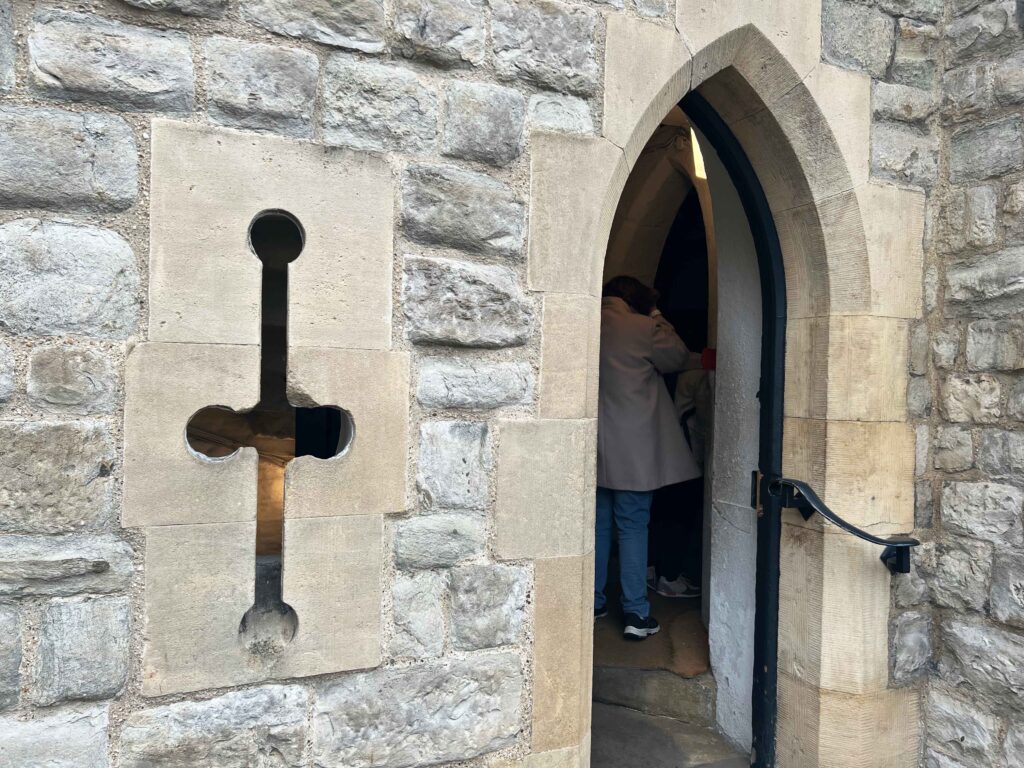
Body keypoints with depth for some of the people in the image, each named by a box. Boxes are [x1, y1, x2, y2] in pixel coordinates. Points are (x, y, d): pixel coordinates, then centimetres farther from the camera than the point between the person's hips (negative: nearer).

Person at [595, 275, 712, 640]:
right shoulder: (642, 328, -10)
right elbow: (677, 358, 5)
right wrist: (657, 319, 13)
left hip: (597, 446, 5)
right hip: (633, 449, -5)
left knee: (599, 524, 14)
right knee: (633, 527, 2)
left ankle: (594, 602, 23)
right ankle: (636, 614, 8)